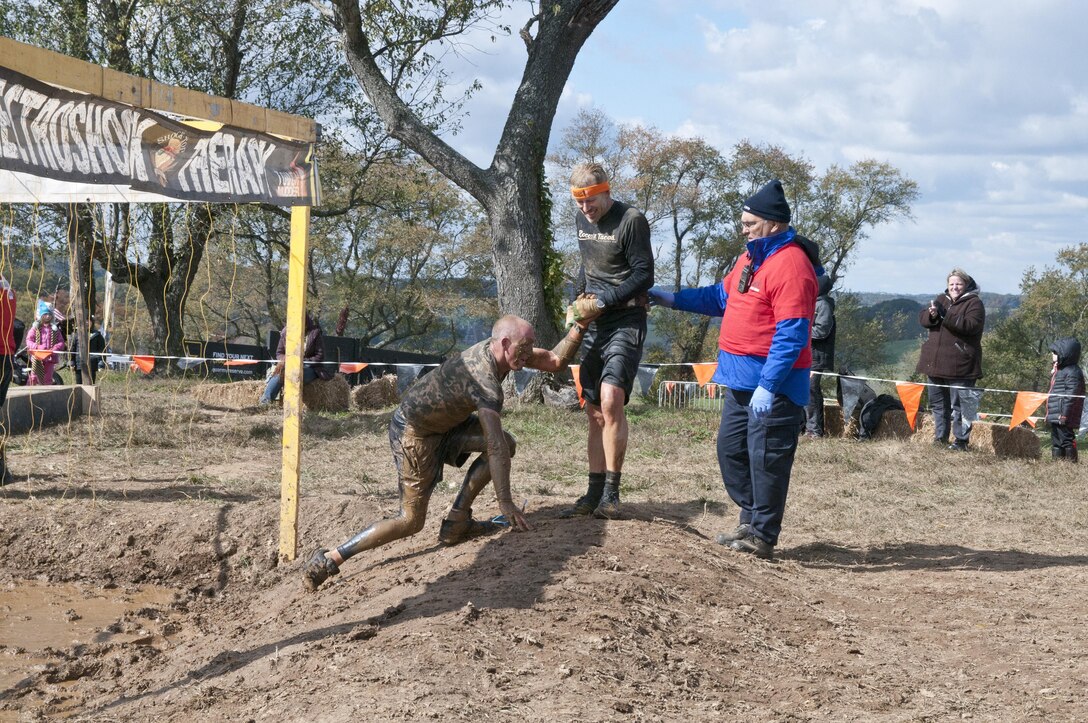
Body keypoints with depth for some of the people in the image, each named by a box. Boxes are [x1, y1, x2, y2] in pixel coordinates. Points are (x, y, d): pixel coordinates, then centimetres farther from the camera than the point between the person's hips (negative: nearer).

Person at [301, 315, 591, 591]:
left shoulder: (494, 348, -4)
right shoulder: (486, 383, -30)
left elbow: (555, 361, 6)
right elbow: (494, 447, -33)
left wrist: (579, 327, -8)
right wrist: (505, 503, -32)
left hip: (441, 422, 10)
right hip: (414, 435, -10)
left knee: (508, 443, 3)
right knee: (411, 521, -8)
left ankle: (456, 523, 7)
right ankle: (329, 559, -9)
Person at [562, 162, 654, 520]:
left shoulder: (631, 220, -11)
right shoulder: (582, 220, 12)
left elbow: (644, 276, -11)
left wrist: (603, 299, -16)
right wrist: (580, 297, 9)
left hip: (626, 320, -7)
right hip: (596, 324, 7)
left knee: (611, 401, -21)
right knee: (594, 412, 7)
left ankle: (611, 494, -14)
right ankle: (594, 494, 12)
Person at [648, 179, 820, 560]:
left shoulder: (791, 264, -19)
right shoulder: (753, 257, 14)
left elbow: (791, 335, -23)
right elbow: (722, 296, 28)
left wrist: (768, 386, -26)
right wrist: (672, 298, 21)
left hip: (774, 384, -10)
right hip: (741, 380, 10)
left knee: (765, 458, -4)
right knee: (731, 449, 16)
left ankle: (762, 537, 7)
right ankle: (751, 521, 29)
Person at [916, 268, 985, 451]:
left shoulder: (974, 303, -3)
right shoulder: (941, 299, 17)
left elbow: (970, 325, -18)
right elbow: (922, 318, 9)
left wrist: (945, 315, -23)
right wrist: (932, 315, -14)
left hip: (959, 365, -7)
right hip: (936, 361, 7)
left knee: (960, 405, -7)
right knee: (938, 402, 13)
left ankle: (961, 441, -3)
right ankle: (940, 438, 22)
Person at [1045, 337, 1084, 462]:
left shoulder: (1073, 372, -13)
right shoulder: (1059, 370, 18)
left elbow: (1071, 396, -19)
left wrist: (1064, 414, -22)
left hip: (1063, 418, -10)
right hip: (1055, 416, 10)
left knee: (1066, 440, -9)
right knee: (1056, 442, 13)